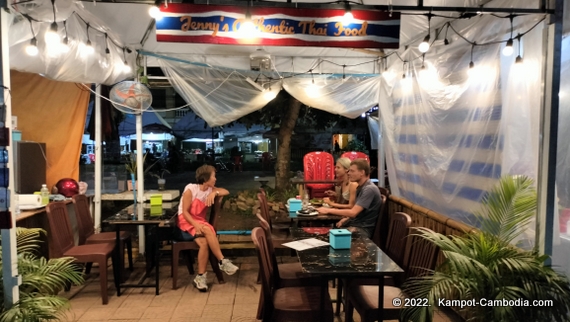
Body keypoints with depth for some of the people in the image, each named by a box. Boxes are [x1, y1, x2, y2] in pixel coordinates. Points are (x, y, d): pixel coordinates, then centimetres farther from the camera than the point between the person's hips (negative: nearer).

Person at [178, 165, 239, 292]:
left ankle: (200, 277, -18)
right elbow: (185, 212, -14)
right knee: (208, 230, -34)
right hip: (186, 221, -5)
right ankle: (222, 261, -25)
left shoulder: (210, 189, 6)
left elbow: (226, 192, 6)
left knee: (204, 242, -27)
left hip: (200, 221, 5)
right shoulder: (191, 189, -12)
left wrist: (215, 193, -13)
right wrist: (196, 224, -29)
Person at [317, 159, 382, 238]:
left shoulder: (370, 189, -18)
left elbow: (353, 212, -25)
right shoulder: (361, 187, 13)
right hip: (354, 224, 9)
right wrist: (346, 219, 1)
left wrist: (329, 210, -19)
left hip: (362, 229, -9)